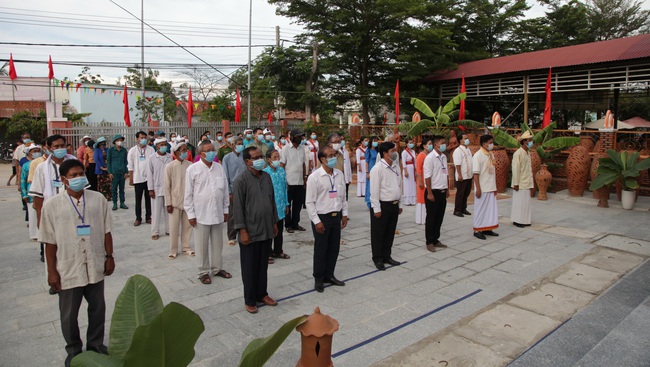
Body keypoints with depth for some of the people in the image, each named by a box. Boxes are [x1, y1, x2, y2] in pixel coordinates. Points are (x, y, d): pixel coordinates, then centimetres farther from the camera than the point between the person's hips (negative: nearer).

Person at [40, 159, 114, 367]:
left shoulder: (98, 199, -4)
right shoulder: (52, 205, -9)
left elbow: (106, 232, 2)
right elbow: (50, 242, -5)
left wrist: (109, 257, 2)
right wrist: (51, 271, -4)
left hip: (95, 267, 2)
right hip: (68, 270, -1)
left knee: (97, 308, 17)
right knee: (69, 314, 15)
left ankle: (96, 344, 40)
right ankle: (74, 350, 38)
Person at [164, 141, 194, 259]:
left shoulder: (190, 165, -2)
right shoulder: (169, 166, -8)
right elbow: (167, 186, -5)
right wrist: (168, 204, -6)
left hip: (188, 200, 2)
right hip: (175, 201, -2)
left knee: (187, 226, 10)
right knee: (174, 227, 4)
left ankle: (186, 247, 25)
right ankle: (173, 250, 17)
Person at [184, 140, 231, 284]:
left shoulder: (219, 167, 5)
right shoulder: (193, 169, -6)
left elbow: (225, 190, 10)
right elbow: (188, 194, -4)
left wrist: (226, 210, 9)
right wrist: (191, 214, -6)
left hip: (217, 213, 4)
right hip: (201, 213, -4)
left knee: (217, 243, 13)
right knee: (202, 245, 6)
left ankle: (217, 268, 29)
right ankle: (204, 272, 21)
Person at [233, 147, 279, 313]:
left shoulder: (266, 176, 7)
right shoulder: (241, 180, -13)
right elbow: (238, 207, -13)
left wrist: (274, 222, 14)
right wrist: (242, 231, -15)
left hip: (266, 230, 6)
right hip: (250, 232, -6)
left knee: (263, 265, 16)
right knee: (250, 268, 7)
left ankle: (262, 294, 32)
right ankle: (249, 300, 21)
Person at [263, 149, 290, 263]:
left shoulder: (282, 171, 3)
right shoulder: (265, 172, -14)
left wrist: (286, 204, 12)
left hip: (280, 206, 6)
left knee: (279, 229, 17)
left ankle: (278, 251, 32)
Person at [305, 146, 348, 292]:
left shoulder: (339, 174, 4)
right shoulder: (314, 177, -13)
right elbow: (310, 202, -12)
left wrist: (344, 214, 8)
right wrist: (317, 221, -14)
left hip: (336, 216, 6)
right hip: (322, 217, -5)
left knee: (334, 248, 14)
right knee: (321, 249, 6)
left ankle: (329, 275, 33)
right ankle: (318, 279, 24)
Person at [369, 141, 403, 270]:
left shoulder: (396, 167, 8)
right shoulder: (377, 169, -15)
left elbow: (399, 186, 15)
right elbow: (374, 190, -16)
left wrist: (400, 204, 15)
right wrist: (377, 209, -16)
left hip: (394, 205, 7)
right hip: (382, 205, -7)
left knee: (390, 232, 16)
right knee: (378, 234, 6)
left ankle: (386, 256, 31)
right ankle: (378, 259, 19)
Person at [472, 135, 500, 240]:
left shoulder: (491, 154, 10)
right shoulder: (478, 155, -13)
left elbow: (493, 171, 15)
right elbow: (476, 173, -16)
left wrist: (495, 186, 14)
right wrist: (478, 189, -19)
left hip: (491, 188, 7)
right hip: (482, 189, -7)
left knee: (490, 208, 12)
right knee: (481, 209, 1)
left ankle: (487, 229, 23)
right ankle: (477, 230, 11)